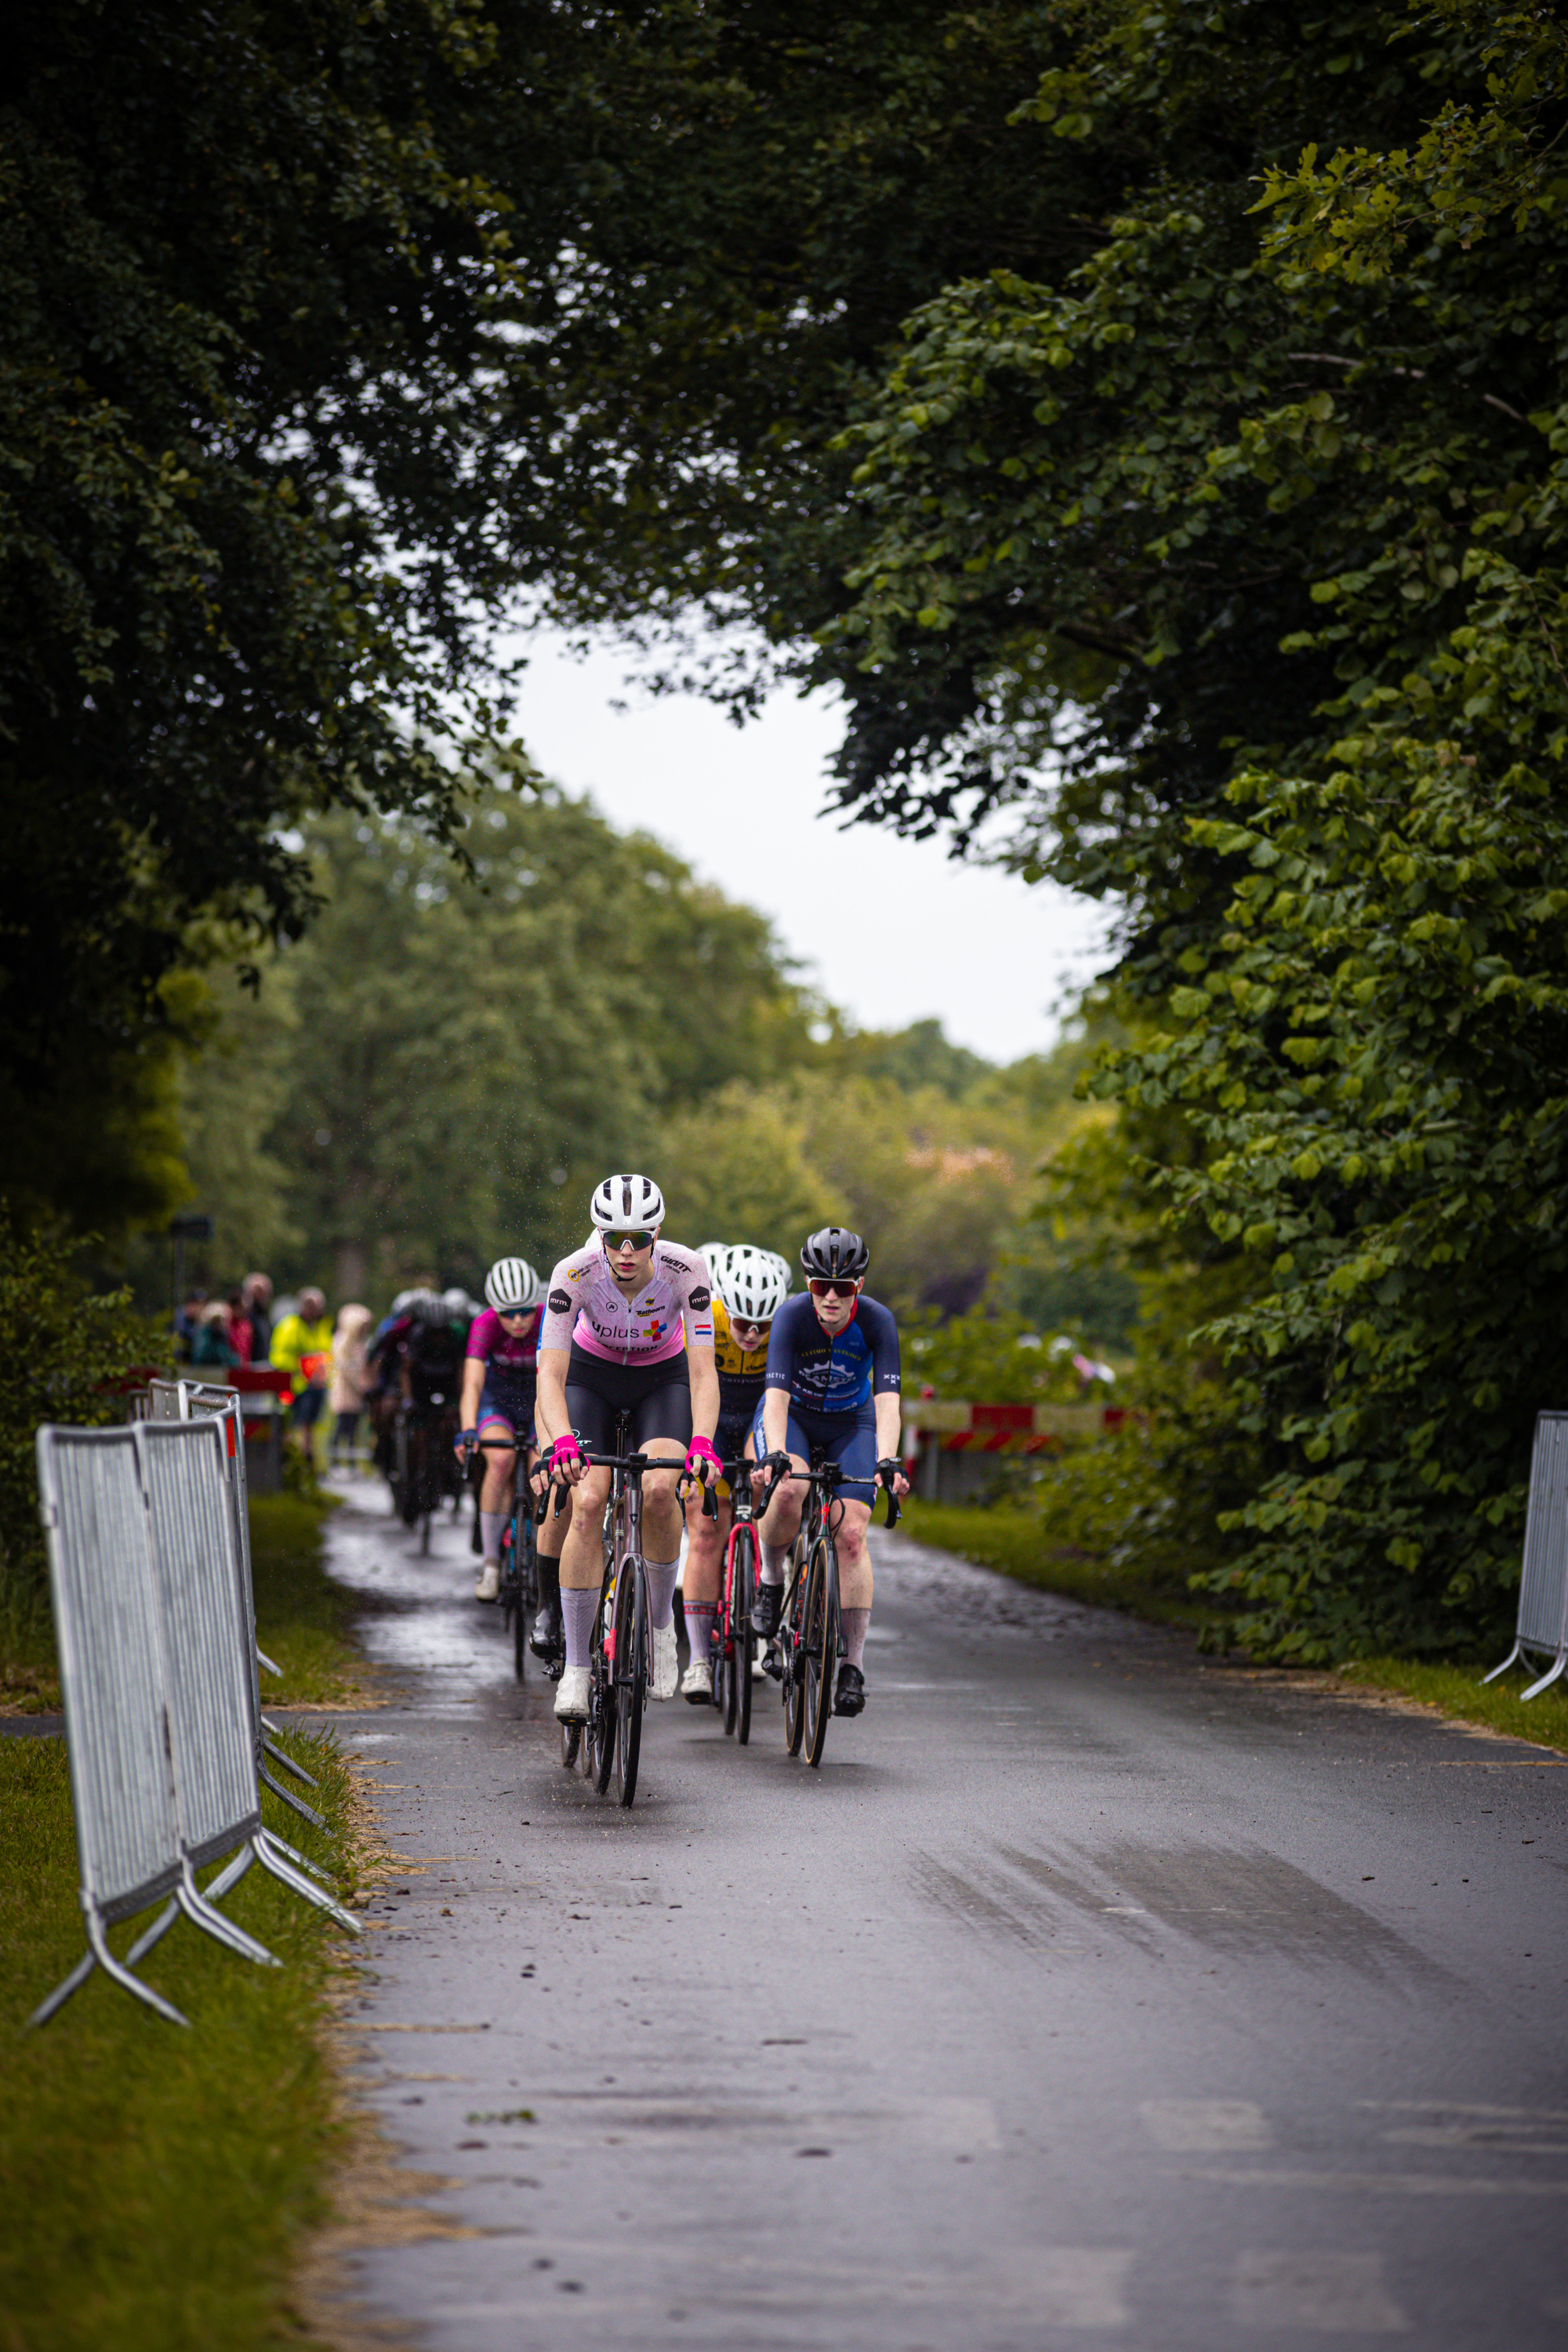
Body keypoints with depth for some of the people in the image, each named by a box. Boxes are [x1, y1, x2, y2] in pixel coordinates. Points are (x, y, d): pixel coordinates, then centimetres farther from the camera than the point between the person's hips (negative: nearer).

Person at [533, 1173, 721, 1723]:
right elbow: (550, 1372, -33)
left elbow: (702, 1372, -31)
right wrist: (562, 1440, -50)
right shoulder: (575, 1273, -30)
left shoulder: (685, 1270, -30)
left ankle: (660, 1622, -2)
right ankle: (576, 1665, -11)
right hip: (592, 1374, 0)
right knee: (588, 1501, -19)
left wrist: (701, 1443, -47)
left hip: (663, 1379, 0)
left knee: (659, 1490, -26)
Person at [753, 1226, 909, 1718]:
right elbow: (777, 1395, -36)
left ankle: (854, 1666, -12)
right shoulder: (792, 1316, -28)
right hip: (793, 1418, -1)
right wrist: (776, 1456, -52)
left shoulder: (877, 1322, -25)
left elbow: (887, 1400, -32)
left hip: (850, 1424, 1)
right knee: (788, 1492, -34)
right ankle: (771, 1578, -4)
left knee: (851, 1532, -16)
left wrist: (887, 1461, -49)